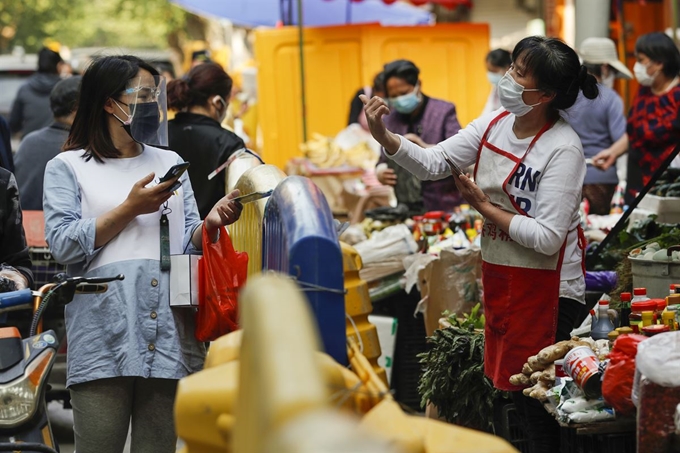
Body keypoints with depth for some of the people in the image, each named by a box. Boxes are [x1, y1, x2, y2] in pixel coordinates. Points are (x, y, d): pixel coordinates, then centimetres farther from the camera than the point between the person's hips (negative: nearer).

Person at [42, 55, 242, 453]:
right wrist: (130, 208, -8)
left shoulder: (170, 163, 21)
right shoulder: (67, 167, 9)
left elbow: (188, 244, 15)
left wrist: (211, 224, -7)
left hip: (170, 331, 4)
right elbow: (63, 244, -5)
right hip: (104, 336, -4)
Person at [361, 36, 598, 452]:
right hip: (500, 278, 8)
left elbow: (547, 238, -24)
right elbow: (432, 163, 0)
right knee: (510, 383, 15)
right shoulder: (494, 125, 1)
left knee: (538, 397, -2)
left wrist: (485, 207, -17)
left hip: (548, 290, -8)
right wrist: (384, 136, -16)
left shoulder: (563, 148, -20)